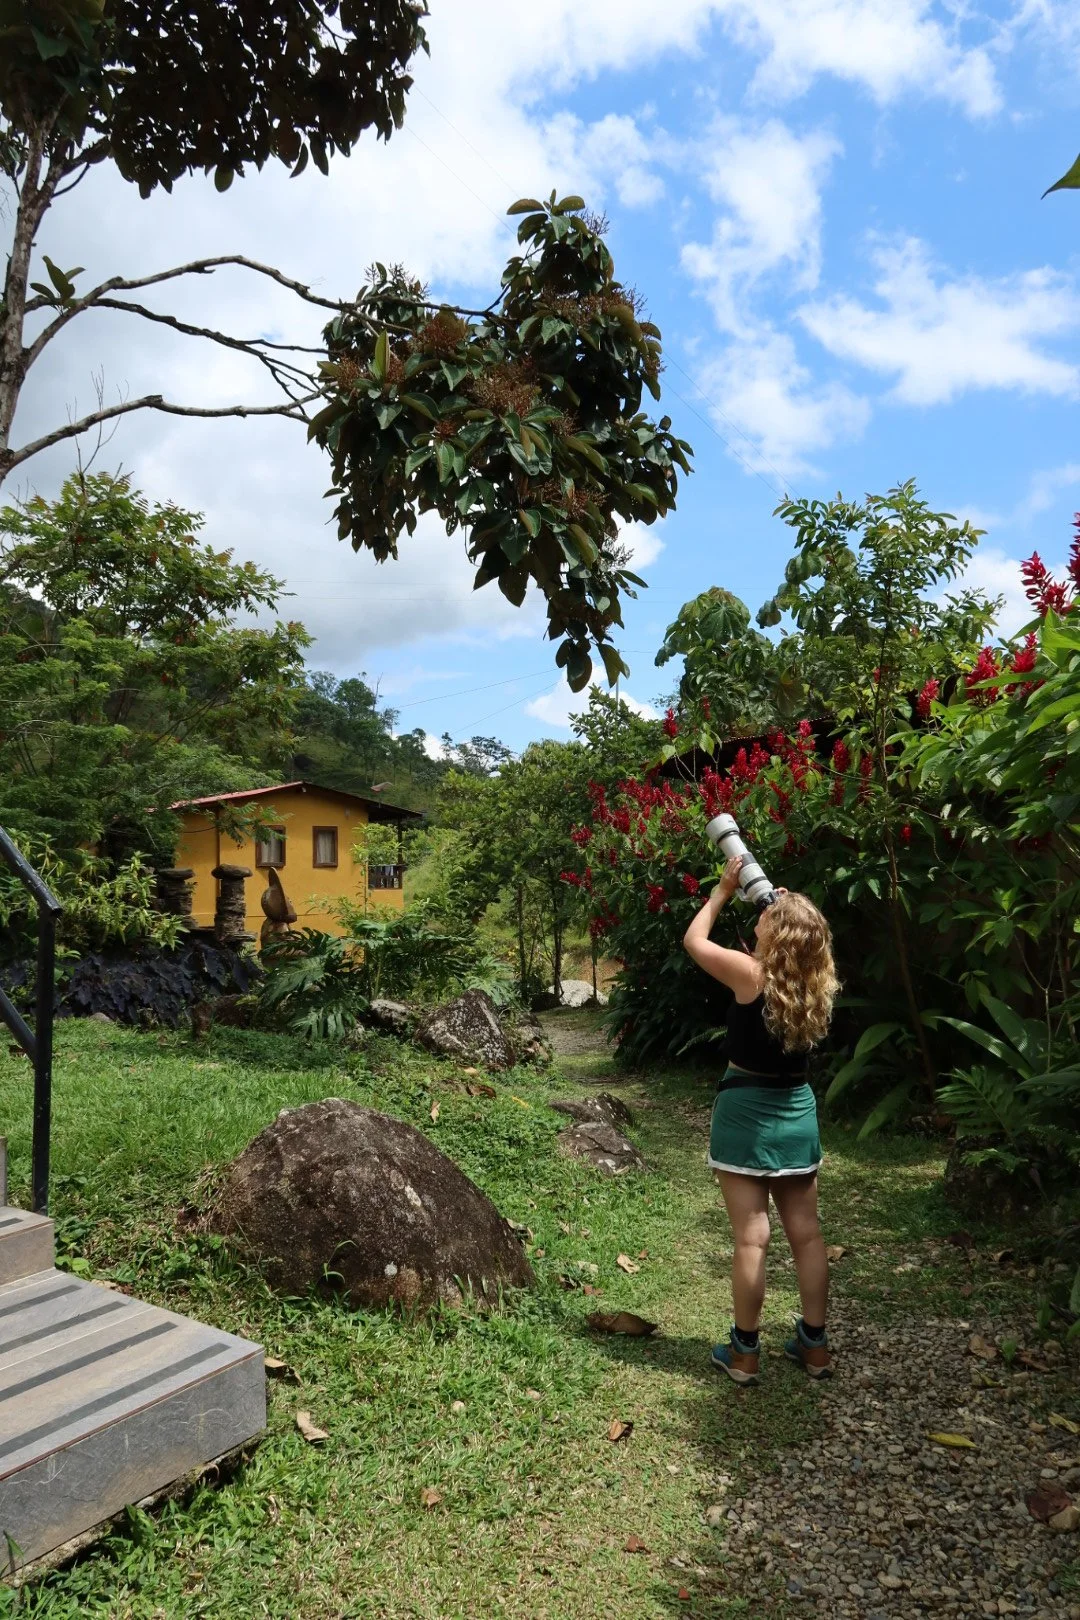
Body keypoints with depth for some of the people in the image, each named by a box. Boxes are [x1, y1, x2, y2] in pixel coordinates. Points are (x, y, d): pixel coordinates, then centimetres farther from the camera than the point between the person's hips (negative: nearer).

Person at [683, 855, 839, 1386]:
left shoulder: (751, 975, -18)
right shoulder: (816, 986, -4)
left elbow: (694, 940, -2)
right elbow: (799, 930, 19)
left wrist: (722, 891, 6)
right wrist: (769, 897, 8)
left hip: (746, 1112, -5)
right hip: (797, 1113, 5)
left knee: (752, 1238, 2)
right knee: (806, 1235, 13)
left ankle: (745, 1351, 13)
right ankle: (814, 1344, 24)